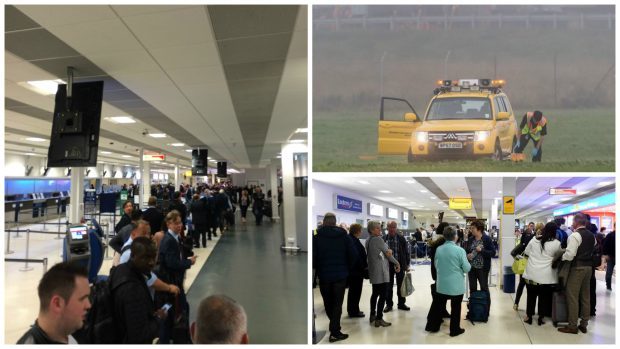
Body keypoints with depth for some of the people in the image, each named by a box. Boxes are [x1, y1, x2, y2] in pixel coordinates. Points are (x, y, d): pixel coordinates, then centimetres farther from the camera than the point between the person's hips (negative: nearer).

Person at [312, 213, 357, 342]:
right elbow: (353, 255, -4)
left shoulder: (317, 236, -9)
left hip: (324, 275, 0)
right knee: (337, 304, 5)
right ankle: (335, 332, -1)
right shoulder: (343, 235, -3)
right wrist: (347, 268, 10)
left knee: (328, 303, 17)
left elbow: (313, 257, -14)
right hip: (340, 275, 0)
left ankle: (334, 326, 31)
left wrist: (318, 268, 5)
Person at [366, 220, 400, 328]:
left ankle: (373, 315, 25)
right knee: (383, 295, -6)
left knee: (375, 293, 18)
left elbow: (380, 252, 10)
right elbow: (388, 253, -8)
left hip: (373, 271, 9)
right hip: (381, 271, -9)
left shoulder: (368, 240, 10)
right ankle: (379, 319, -6)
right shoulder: (378, 239, -15)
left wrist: (388, 251, -7)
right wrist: (397, 263, 4)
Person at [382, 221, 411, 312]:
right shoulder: (384, 239, -5)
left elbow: (407, 251, 0)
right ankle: (389, 304, 20)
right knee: (388, 286, 8)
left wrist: (407, 264, -2)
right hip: (388, 265, 0)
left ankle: (401, 304, 24)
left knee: (400, 285, 11)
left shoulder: (401, 238, -4)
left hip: (400, 265, 0)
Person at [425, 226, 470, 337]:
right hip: (456, 285, -4)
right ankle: (454, 330, 19)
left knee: (438, 305, 16)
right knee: (455, 307, 10)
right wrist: (463, 265, 11)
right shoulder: (460, 250, -16)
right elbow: (467, 268, -10)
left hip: (442, 284, 4)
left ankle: (432, 326, 25)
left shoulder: (438, 249, -3)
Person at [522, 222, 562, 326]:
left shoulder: (534, 240, 1)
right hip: (546, 275, -2)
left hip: (531, 273, 2)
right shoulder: (557, 243, -8)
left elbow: (526, 253, 8)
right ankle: (541, 318, 15)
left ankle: (529, 317, 17)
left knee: (531, 296, 10)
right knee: (544, 297, 9)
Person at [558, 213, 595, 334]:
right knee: (585, 296, 13)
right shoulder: (591, 236, 11)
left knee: (572, 296, -3)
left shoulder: (575, 235, -15)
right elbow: (592, 251, 19)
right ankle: (584, 325, 20)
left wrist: (561, 257, -5)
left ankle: (572, 326, 1)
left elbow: (570, 255, -22)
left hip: (577, 267, -8)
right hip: (588, 266, 8)